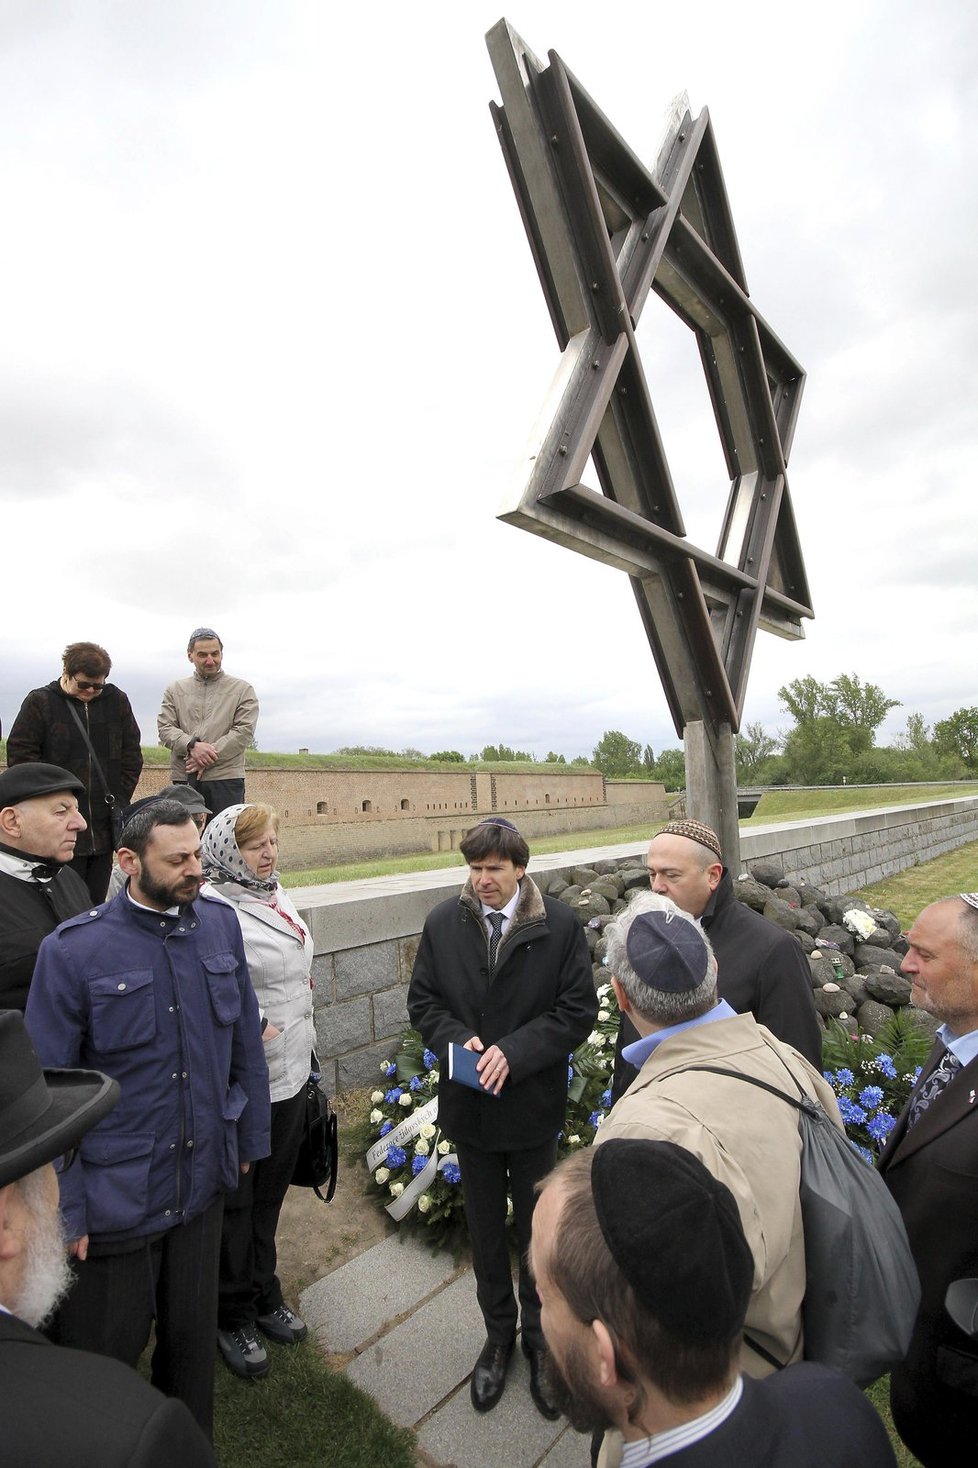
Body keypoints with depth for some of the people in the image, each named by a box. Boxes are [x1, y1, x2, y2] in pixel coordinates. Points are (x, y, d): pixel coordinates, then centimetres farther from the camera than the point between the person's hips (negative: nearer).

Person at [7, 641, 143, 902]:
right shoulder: (39, 702, -1)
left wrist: (119, 802, 3)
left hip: (104, 828, 3)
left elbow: (132, 756, 10)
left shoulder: (117, 701, 6)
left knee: (96, 902, 11)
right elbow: (20, 757, -2)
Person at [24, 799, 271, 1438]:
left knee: (193, 1337, 24)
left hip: (204, 1183, 4)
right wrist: (65, 1207, -9)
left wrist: (250, 1137, 6)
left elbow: (246, 1041, 1)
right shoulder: (73, 950, -18)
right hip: (114, 1199, -3)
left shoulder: (221, 923, -7)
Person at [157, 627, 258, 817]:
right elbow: (165, 728, 6)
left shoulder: (242, 690, 8)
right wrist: (191, 745, -14)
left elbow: (244, 731, -3)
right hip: (184, 779, 2)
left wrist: (209, 757, -12)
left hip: (226, 778, -2)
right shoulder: (175, 690, 16)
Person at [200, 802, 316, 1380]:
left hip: (290, 1075, 7)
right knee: (235, 1203, 15)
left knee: (270, 1193, 24)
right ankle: (234, 1316, 38)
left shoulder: (278, 899, 4)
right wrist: (250, 1030, -21)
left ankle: (264, 1294, 45)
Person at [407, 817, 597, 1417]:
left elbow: (579, 1009, -13)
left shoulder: (561, 924, -15)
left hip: (534, 1103, -2)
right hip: (470, 1104, 2)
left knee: (538, 1228, 20)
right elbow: (423, 1000, 0)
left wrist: (514, 1051, -22)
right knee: (485, 1228, 23)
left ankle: (542, 1336, 46)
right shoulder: (443, 923, -7)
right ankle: (499, 1334, 48)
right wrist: (457, 1038, -19)